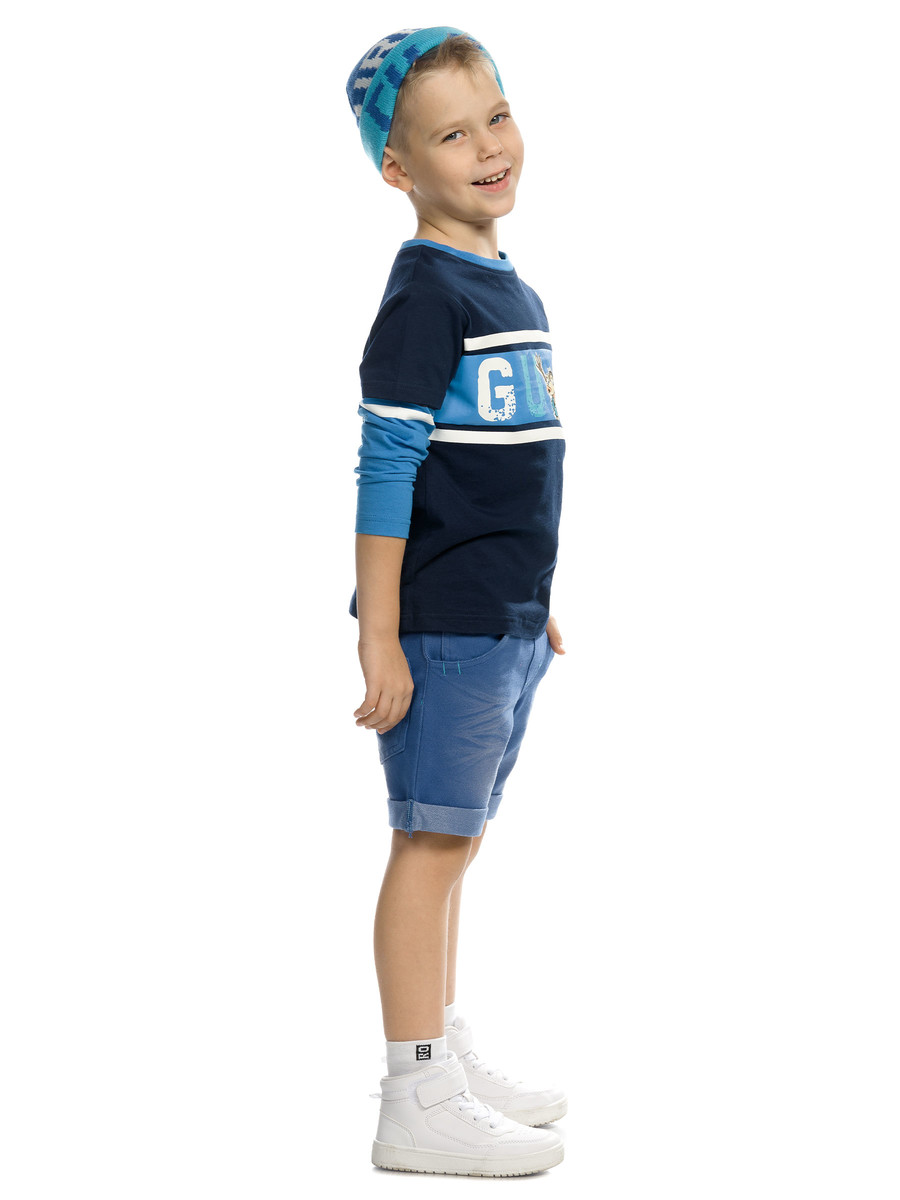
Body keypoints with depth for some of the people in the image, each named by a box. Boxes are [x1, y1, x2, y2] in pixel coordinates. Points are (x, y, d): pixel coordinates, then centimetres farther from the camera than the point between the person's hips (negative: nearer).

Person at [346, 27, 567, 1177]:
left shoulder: (511, 291, 13)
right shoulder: (424, 293, -13)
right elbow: (385, 468, -17)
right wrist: (378, 638, -19)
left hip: (505, 624, 8)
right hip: (441, 622, -8)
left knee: (454, 841, 16)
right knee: (431, 843, -3)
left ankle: (446, 1051, 28)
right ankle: (417, 1104, 4)